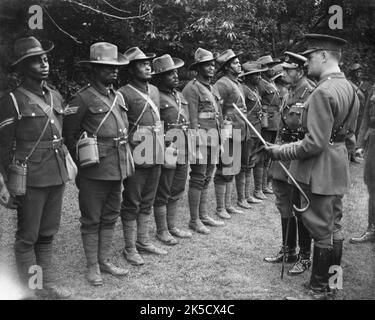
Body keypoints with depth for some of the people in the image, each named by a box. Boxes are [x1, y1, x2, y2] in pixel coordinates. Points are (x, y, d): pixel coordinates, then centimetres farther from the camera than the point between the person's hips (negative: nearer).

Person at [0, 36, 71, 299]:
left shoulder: (56, 97, 11)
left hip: (57, 176, 6)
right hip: (31, 178, -5)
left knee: (48, 234, 15)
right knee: (27, 237, 6)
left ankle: (48, 282, 28)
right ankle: (28, 288, 19)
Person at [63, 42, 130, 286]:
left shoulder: (118, 97, 12)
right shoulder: (82, 99, -9)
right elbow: (69, 135, -6)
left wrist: (123, 163, 16)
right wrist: (82, 163, -4)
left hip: (117, 170, 7)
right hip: (94, 172, -7)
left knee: (110, 217, 15)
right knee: (91, 220, 5)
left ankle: (105, 261, 28)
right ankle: (93, 266, 18)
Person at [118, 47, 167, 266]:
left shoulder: (154, 91, 13)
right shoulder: (124, 94, -10)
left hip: (156, 156, 7)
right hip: (136, 156, -7)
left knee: (147, 202, 16)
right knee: (132, 204, 3)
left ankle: (143, 240, 28)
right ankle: (130, 248, 14)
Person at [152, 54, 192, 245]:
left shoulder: (180, 95, 15)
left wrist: (189, 148, 19)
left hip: (183, 151, 8)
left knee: (176, 192, 16)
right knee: (162, 194, 4)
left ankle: (172, 227, 30)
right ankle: (161, 231, 17)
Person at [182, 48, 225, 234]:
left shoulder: (213, 89, 18)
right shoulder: (192, 88, -8)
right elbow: (192, 118, -14)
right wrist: (196, 141, -18)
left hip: (213, 139, 8)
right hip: (200, 137, -8)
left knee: (206, 179, 13)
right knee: (198, 179, -4)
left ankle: (203, 215, 22)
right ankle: (194, 220, 5)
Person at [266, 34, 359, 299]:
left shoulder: (323, 92, -22)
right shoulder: (348, 87, 8)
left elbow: (315, 143, -24)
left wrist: (282, 152, -13)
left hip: (319, 170, -10)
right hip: (339, 166, 10)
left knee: (322, 230, 1)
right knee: (333, 226, 18)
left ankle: (320, 290, 15)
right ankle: (330, 284, 33)